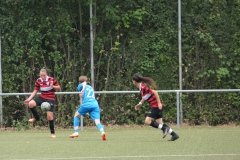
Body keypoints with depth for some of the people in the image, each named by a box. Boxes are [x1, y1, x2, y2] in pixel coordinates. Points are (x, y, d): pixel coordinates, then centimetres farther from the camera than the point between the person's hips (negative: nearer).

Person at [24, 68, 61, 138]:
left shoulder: (52, 80, -10)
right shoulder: (38, 81, 1)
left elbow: (59, 88, -3)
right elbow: (35, 91, 11)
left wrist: (53, 86, -23)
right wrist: (29, 98, 1)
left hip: (50, 99, -3)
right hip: (42, 97, 3)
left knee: (49, 116, -11)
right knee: (31, 104, -25)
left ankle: (52, 133, 6)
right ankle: (36, 117, 1)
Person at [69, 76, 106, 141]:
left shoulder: (80, 86, 15)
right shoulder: (91, 87, 29)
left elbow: (84, 84, -5)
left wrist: (83, 90, -20)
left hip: (87, 104, -3)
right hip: (95, 104, 3)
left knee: (76, 115, 22)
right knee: (97, 121, -8)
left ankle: (76, 132, 18)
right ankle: (102, 132, -36)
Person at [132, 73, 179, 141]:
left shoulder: (143, 87, -19)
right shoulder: (141, 87, 11)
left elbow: (155, 92, -25)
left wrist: (159, 103, -25)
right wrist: (140, 103, 33)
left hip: (156, 106, -9)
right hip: (156, 106, 9)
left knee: (148, 121, -9)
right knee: (159, 123, 7)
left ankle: (164, 128, -12)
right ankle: (174, 135, 4)